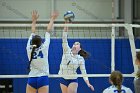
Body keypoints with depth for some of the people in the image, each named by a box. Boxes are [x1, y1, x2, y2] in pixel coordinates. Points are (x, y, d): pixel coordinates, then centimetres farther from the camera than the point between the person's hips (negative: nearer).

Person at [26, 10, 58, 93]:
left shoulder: (29, 49, 0)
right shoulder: (44, 48, -5)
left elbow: (33, 34, 13)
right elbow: (48, 31, 4)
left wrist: (34, 20, 25)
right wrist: (52, 19, 13)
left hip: (31, 79, 2)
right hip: (43, 78, -2)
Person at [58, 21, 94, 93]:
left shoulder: (81, 59, -4)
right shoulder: (67, 51, -2)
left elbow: (83, 72, -4)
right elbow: (64, 39, -12)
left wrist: (88, 83, -18)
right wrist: (66, 25, -23)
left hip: (73, 80, -2)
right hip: (63, 79, 2)